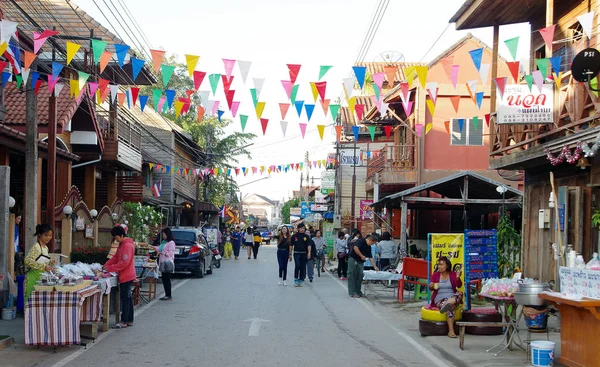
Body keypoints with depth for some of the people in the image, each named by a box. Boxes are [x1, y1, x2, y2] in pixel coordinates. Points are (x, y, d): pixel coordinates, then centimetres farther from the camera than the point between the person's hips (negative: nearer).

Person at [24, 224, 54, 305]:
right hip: (34, 277, -8)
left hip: (41, 278, 8)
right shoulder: (36, 247, -12)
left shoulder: (46, 248, 13)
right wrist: (44, 266, -31)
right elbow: (27, 260, -27)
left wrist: (51, 264, 5)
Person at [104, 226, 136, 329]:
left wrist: (110, 268, -20)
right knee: (128, 298, 13)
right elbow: (116, 257, 18)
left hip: (127, 277, -10)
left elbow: (124, 262, -24)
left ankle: (124, 322, -2)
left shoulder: (127, 245, -18)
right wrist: (106, 265, 5)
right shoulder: (122, 245, 15)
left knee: (125, 298, -6)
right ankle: (129, 320, 19)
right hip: (126, 276, 10)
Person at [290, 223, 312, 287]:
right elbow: (291, 245, 7)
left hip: (304, 254, 2)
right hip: (296, 253, -2)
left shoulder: (306, 236, 5)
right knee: (297, 266, -17)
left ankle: (300, 280, 14)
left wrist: (309, 253, -14)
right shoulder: (294, 236, 3)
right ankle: (296, 280, -8)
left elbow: (308, 245, -1)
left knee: (302, 267, 5)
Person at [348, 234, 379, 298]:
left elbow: (371, 257, 16)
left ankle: (358, 292, 13)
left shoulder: (369, 247, 15)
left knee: (359, 277, 6)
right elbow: (355, 248, -26)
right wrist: (361, 256, -19)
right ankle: (352, 293, -6)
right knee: (352, 276, -6)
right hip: (353, 260, -8)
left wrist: (375, 267, 11)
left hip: (360, 262, 9)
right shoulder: (360, 241, -10)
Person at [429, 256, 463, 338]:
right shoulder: (435, 275, 9)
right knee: (449, 309, -33)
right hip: (439, 298, -2)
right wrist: (431, 286, -21)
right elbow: (431, 288, 4)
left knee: (459, 294, -32)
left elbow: (459, 286, -5)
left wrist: (458, 278, -26)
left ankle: (448, 304, -56)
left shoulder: (453, 274, 7)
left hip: (452, 297, 2)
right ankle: (451, 331, -46)